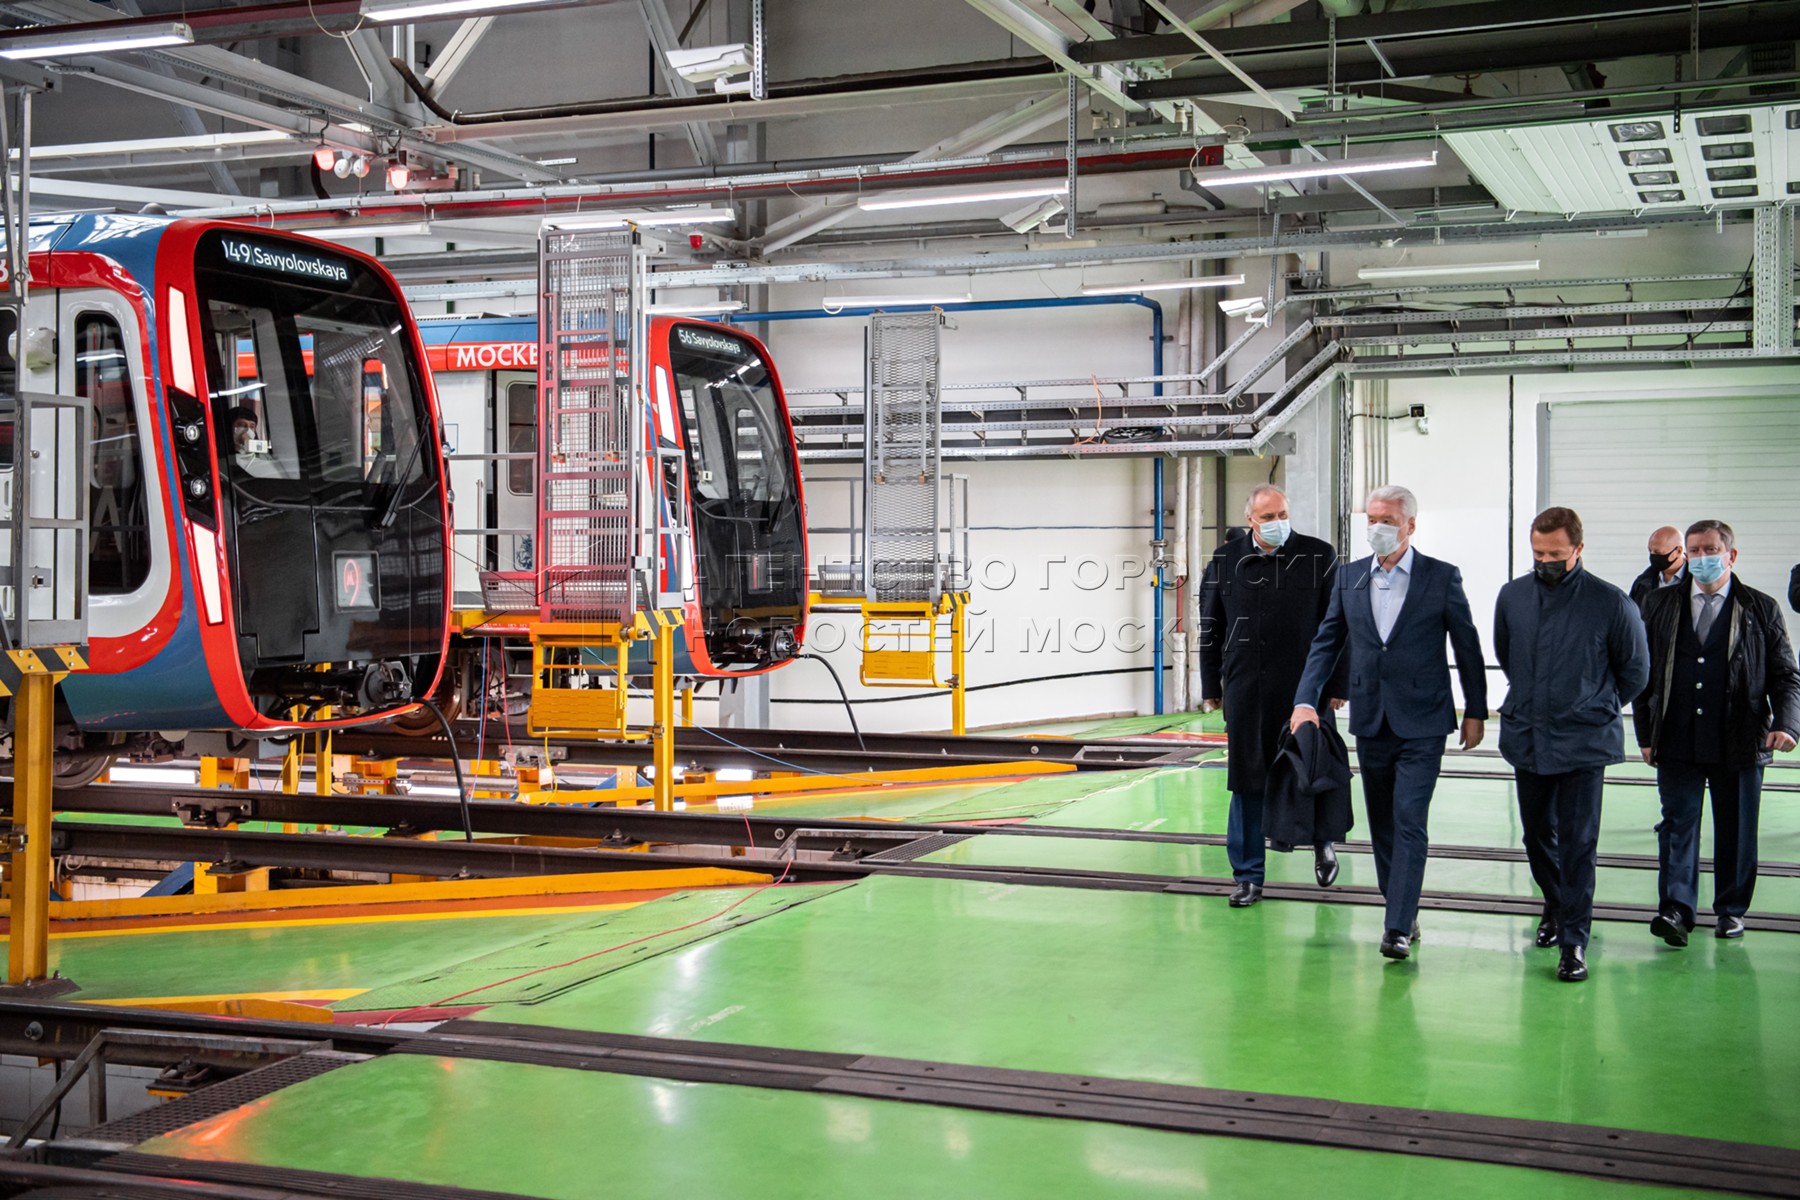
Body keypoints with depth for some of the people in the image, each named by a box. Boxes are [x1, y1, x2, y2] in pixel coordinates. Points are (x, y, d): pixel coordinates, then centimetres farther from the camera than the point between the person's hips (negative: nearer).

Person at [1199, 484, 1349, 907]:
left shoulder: (1319, 557, 0)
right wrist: (1210, 688, 9)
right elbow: (1210, 630, 10)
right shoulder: (1225, 562, 5)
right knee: (1247, 781, 4)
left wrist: (1336, 685, -1)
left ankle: (1322, 841, 37)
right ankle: (1248, 876, 14)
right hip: (1245, 691, 2)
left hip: (1304, 690, -1)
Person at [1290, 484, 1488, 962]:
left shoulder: (1442, 577, -4)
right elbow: (1326, 643, 7)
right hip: (1370, 720, 4)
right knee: (1382, 824, 11)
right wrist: (1305, 700, -4)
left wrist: (1475, 712, 2)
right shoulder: (1350, 577, 6)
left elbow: (1467, 646, 1)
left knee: (1409, 821, -10)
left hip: (1422, 723, -4)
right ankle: (1402, 910, 23)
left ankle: (1399, 928, -9)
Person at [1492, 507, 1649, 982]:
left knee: (1577, 842, -5)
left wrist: (1595, 708, 12)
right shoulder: (1512, 596, 3)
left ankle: (1573, 942, 3)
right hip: (1526, 739, 4)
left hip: (1584, 742, -4)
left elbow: (1635, 671, 5)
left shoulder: (1612, 603, -8)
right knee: (1537, 835, 14)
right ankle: (1555, 904, 39)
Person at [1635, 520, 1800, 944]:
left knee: (1736, 829, 8)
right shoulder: (1660, 604, 8)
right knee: (1678, 823, -5)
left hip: (1739, 743, -1)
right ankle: (1676, 909, -9)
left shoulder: (1761, 609, 5)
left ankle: (1731, 909, 21)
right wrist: (1645, 734, 4)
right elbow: (1643, 673, 10)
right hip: (1677, 742, 1)